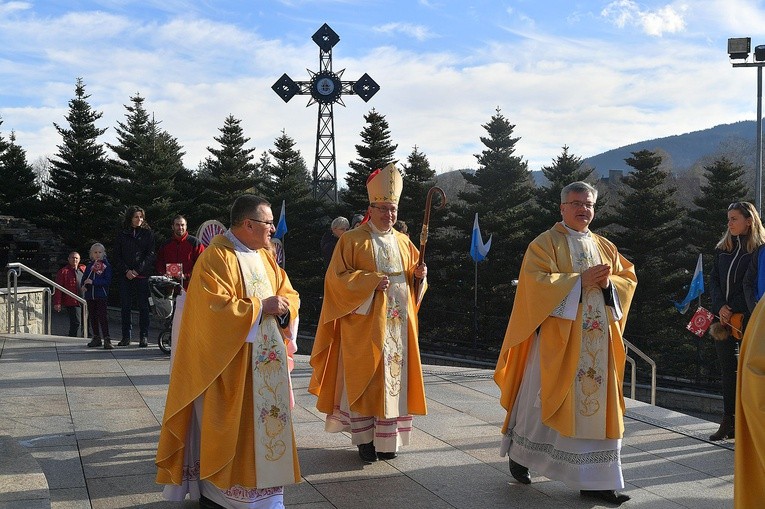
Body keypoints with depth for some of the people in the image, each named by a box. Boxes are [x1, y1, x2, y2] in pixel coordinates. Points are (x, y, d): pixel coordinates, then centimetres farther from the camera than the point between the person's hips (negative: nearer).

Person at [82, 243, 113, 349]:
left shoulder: (106, 265, -4)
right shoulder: (89, 265, 11)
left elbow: (107, 281, -13)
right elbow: (84, 278, 13)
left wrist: (93, 282, -20)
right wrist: (84, 285, -9)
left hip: (101, 295, -5)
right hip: (90, 294, 6)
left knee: (102, 316, -11)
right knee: (92, 316, 10)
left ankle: (107, 339, -12)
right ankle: (96, 338, 20)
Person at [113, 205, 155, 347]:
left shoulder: (147, 233, 6)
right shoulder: (122, 234, 10)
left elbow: (150, 254, 0)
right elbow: (117, 256, 7)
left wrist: (138, 270, -9)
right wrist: (126, 270, -6)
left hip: (143, 275, -1)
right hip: (125, 276, 2)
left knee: (143, 306, -2)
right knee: (126, 306, 3)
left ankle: (144, 336, 2)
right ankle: (126, 337, 8)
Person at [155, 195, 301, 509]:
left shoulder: (265, 257, 11)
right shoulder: (215, 258, -15)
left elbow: (289, 294, 12)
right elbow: (215, 309, -24)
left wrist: (284, 307, -11)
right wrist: (260, 307, -20)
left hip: (266, 361, 8)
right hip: (230, 363, -8)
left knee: (264, 423, 11)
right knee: (228, 428, 0)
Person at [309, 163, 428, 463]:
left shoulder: (404, 243, 13)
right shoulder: (352, 241, -3)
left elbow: (412, 280, 20)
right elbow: (337, 279, -9)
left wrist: (419, 276, -4)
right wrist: (372, 280, -19)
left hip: (398, 324, 5)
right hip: (364, 325, -5)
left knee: (395, 378, 6)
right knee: (364, 380, -2)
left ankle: (387, 438, 15)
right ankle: (364, 439, 7)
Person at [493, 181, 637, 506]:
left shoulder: (605, 247, 15)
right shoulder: (545, 243, -3)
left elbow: (628, 279, 12)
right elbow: (535, 281, -15)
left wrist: (608, 282, -10)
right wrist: (580, 279, -19)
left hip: (597, 340, 5)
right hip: (557, 337, -5)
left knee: (595, 404, 3)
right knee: (542, 400, 2)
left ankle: (594, 480, 7)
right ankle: (518, 452, 27)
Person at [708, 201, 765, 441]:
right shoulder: (723, 248, 13)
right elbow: (713, 279, 10)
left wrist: (738, 313, -13)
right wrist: (720, 306, -7)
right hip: (724, 317, 5)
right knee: (728, 369, 7)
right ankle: (729, 423, 12)